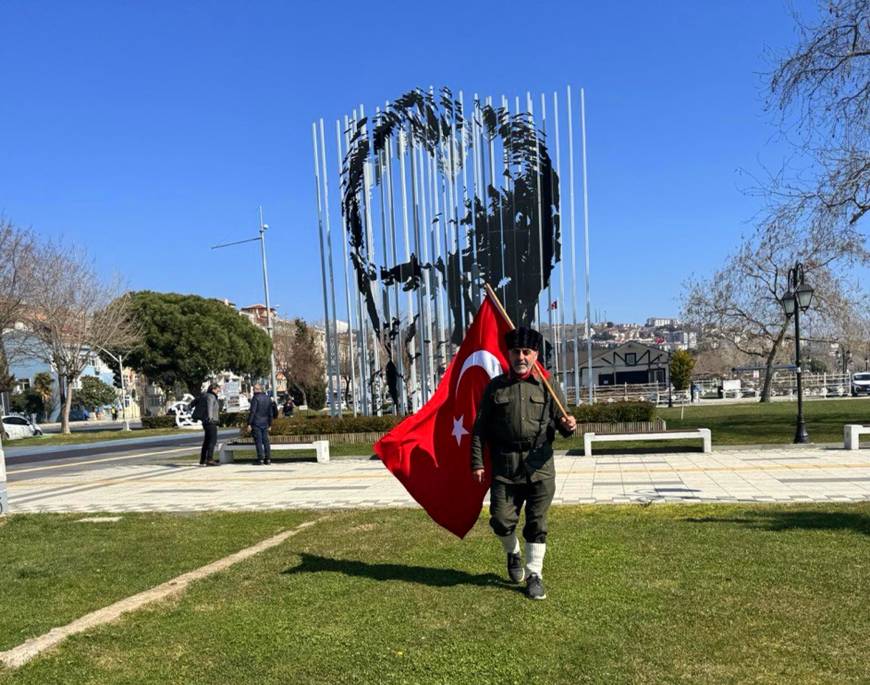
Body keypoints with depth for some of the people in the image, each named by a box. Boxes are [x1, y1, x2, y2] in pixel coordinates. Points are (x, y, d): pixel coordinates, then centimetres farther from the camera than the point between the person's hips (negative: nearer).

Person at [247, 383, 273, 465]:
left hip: (256, 423, -6)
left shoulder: (255, 398, -9)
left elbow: (252, 412, -14)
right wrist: (270, 424, 22)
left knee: (258, 441, -4)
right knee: (265, 440, 9)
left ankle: (260, 459, -6)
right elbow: (271, 413, 16)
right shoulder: (268, 398, 12)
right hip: (265, 424, 6)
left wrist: (249, 424, -12)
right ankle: (268, 459, 8)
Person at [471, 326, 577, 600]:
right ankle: (513, 553, 31)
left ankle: (534, 575, 19)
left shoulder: (548, 385, 6)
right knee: (501, 520, -1)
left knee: (537, 523, 5)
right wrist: (477, 463, 0)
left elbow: (560, 420, 7)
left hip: (540, 467, 0)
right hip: (505, 466, 0)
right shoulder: (495, 387, 6)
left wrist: (568, 426, -18)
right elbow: (480, 428, 6)